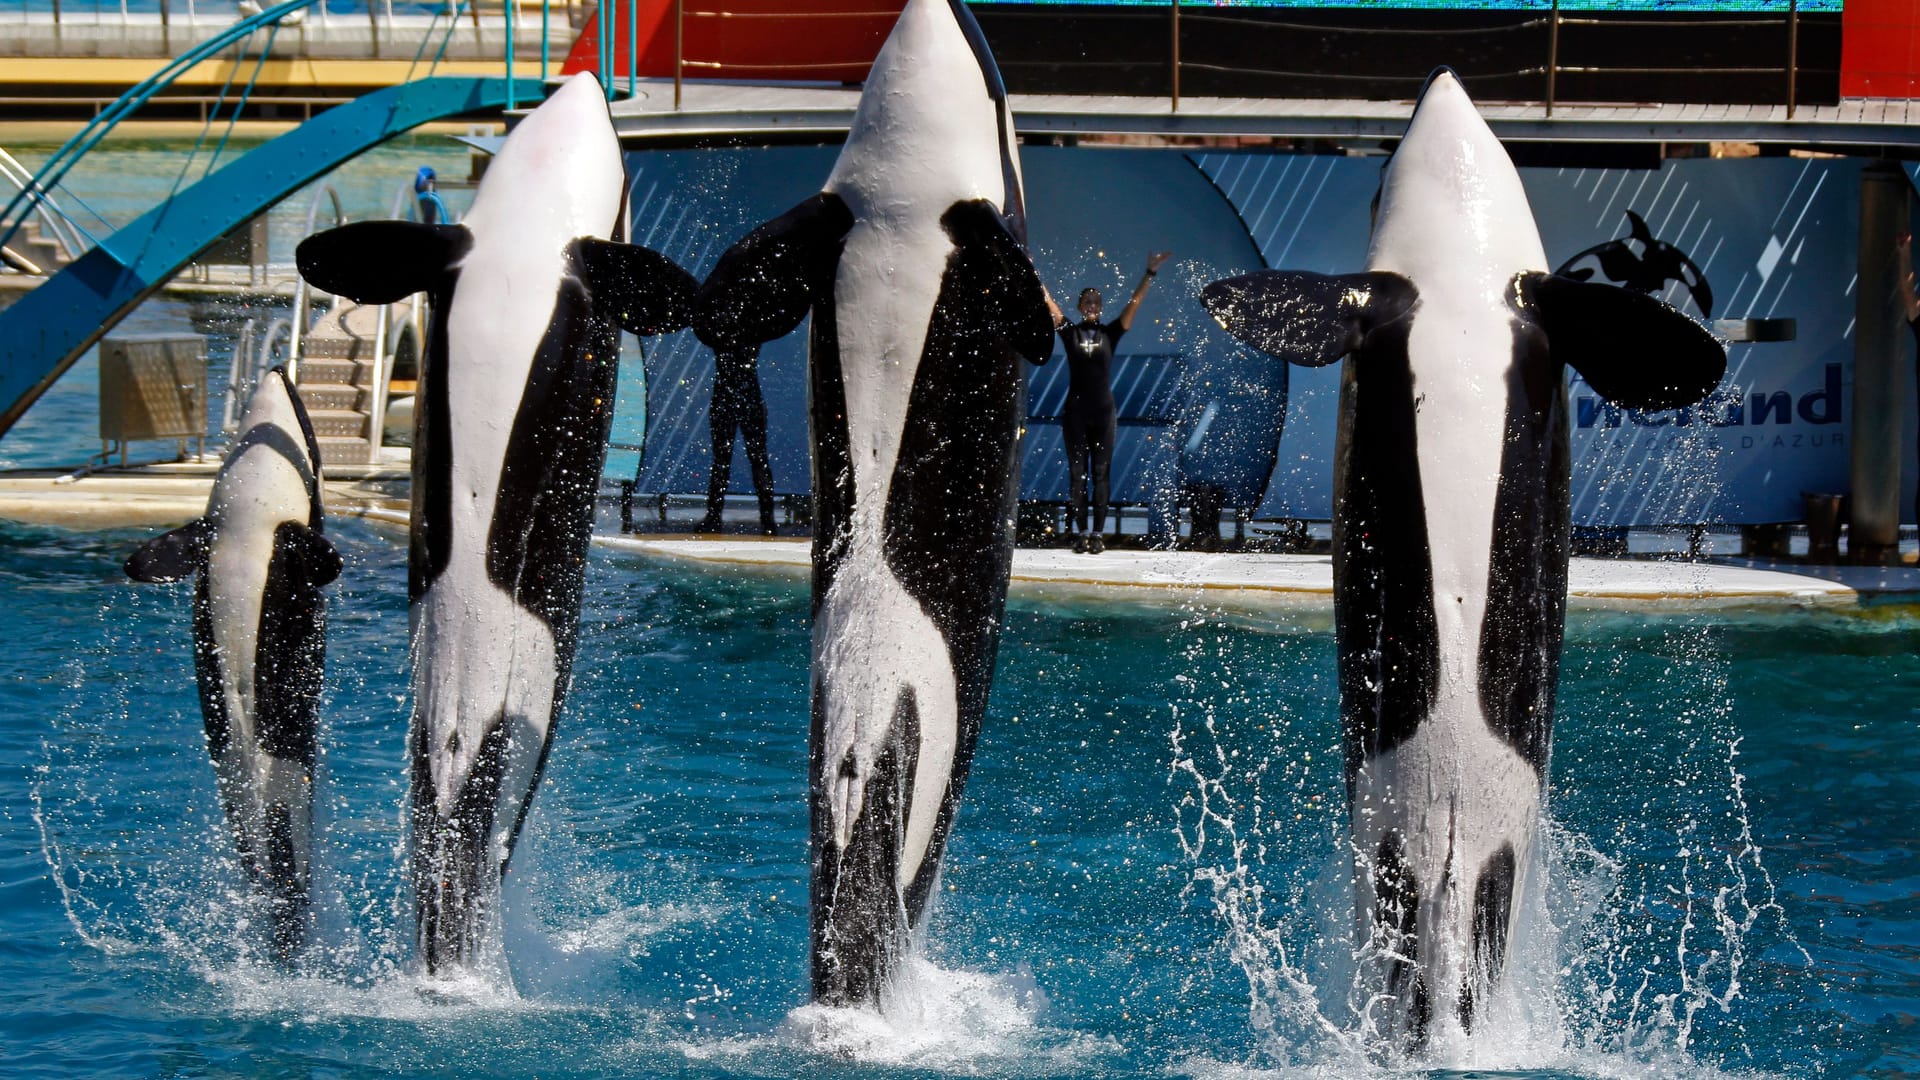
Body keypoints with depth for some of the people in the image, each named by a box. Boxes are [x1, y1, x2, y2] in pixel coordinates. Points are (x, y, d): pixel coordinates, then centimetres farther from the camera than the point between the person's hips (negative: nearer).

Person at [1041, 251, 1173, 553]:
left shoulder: (1109, 333, 5)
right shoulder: (1071, 332, 4)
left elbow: (1134, 303, 3)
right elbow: (1048, 302, 2)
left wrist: (1150, 274, -2)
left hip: (1103, 413, 0)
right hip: (1075, 412, 0)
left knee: (1100, 474, 1)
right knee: (1077, 473, 1)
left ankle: (1098, 533, 0)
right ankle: (1080, 532, 2)